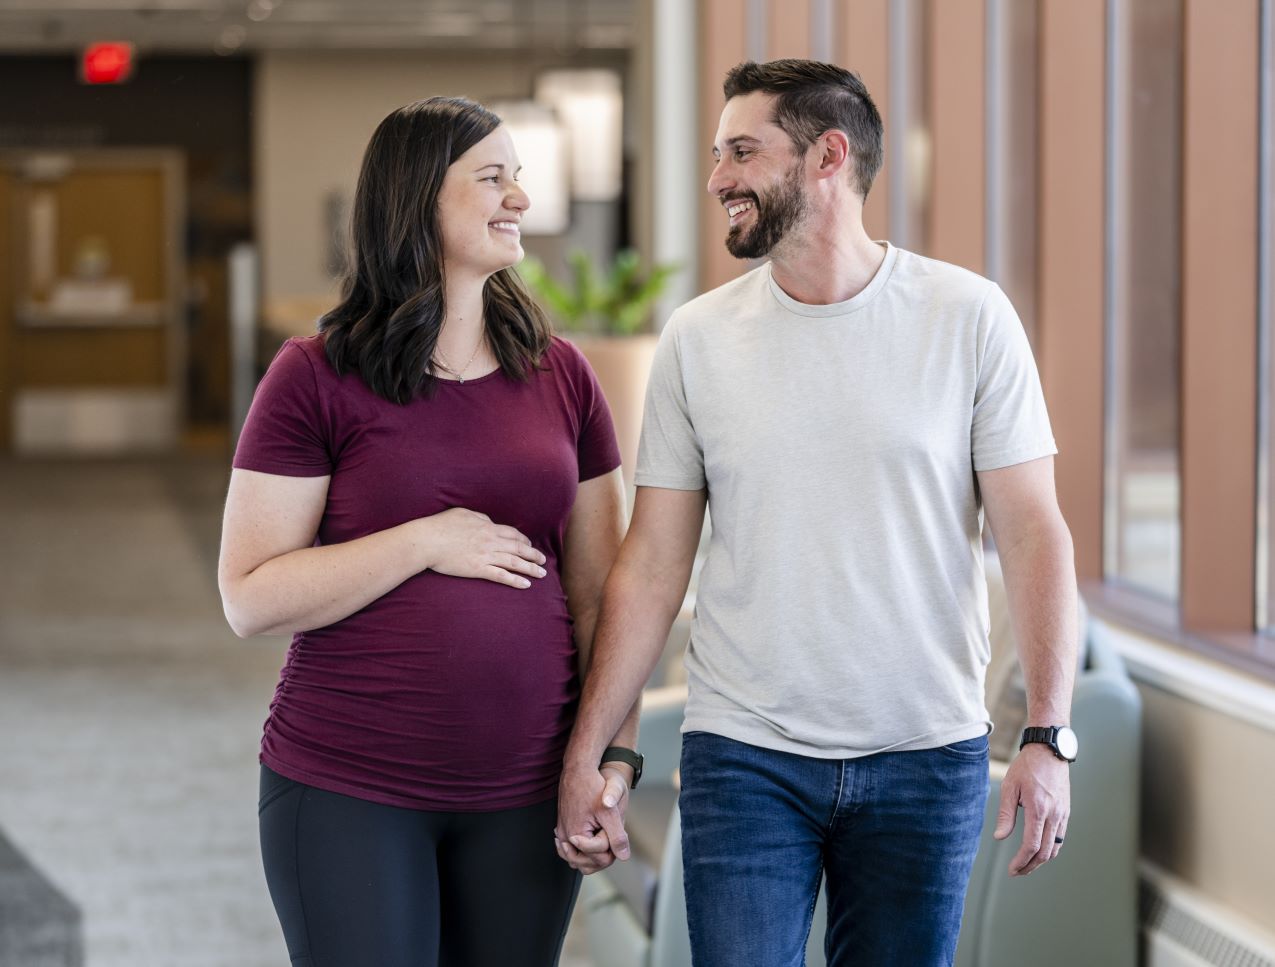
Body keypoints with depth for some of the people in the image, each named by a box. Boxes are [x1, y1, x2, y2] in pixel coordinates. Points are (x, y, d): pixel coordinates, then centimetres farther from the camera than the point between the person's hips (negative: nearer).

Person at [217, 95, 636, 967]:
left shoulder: (562, 376, 6)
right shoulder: (317, 379, -6)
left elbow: (600, 590, 9)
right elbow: (251, 599, -10)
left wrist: (613, 754, 0)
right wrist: (429, 543, -15)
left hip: (526, 794, 3)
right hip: (348, 795, -3)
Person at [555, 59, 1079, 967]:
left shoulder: (969, 317, -3)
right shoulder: (696, 339, 2)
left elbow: (1034, 532, -4)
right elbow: (652, 563, 4)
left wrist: (1049, 734, -13)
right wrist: (585, 754, -1)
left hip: (928, 756, -1)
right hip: (743, 756, 1)